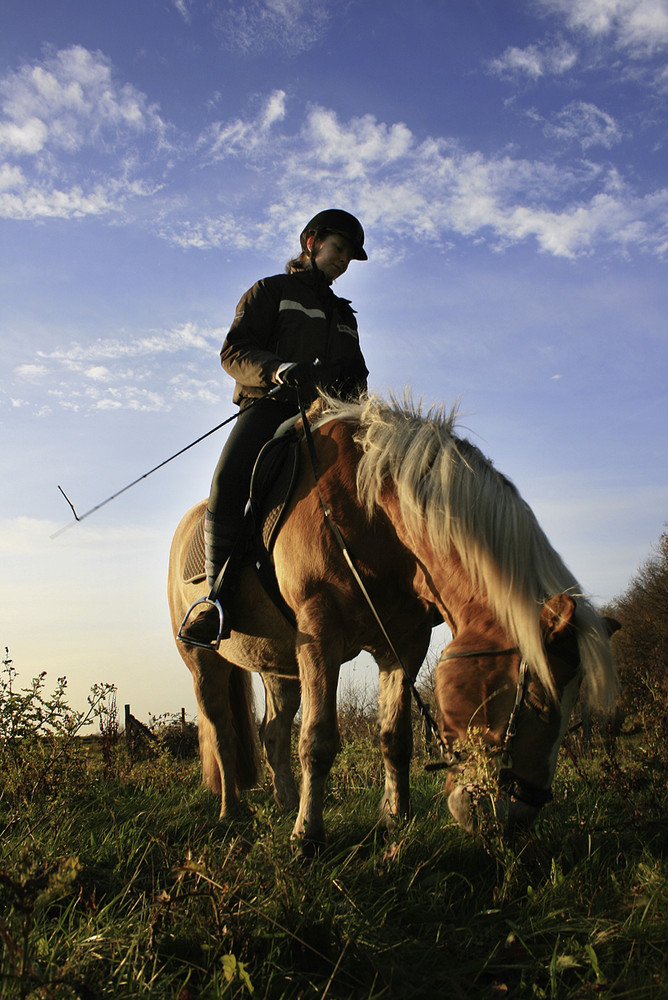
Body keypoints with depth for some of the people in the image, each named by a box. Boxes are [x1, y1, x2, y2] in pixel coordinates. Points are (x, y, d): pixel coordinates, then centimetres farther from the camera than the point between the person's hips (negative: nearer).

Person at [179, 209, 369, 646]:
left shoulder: (345, 316, 32)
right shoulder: (270, 292, 16)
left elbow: (357, 373, 33)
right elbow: (234, 351, 2)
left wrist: (355, 389, 7)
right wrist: (278, 368, -19)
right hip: (269, 406, -5)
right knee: (229, 481, -31)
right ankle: (221, 596, -23)